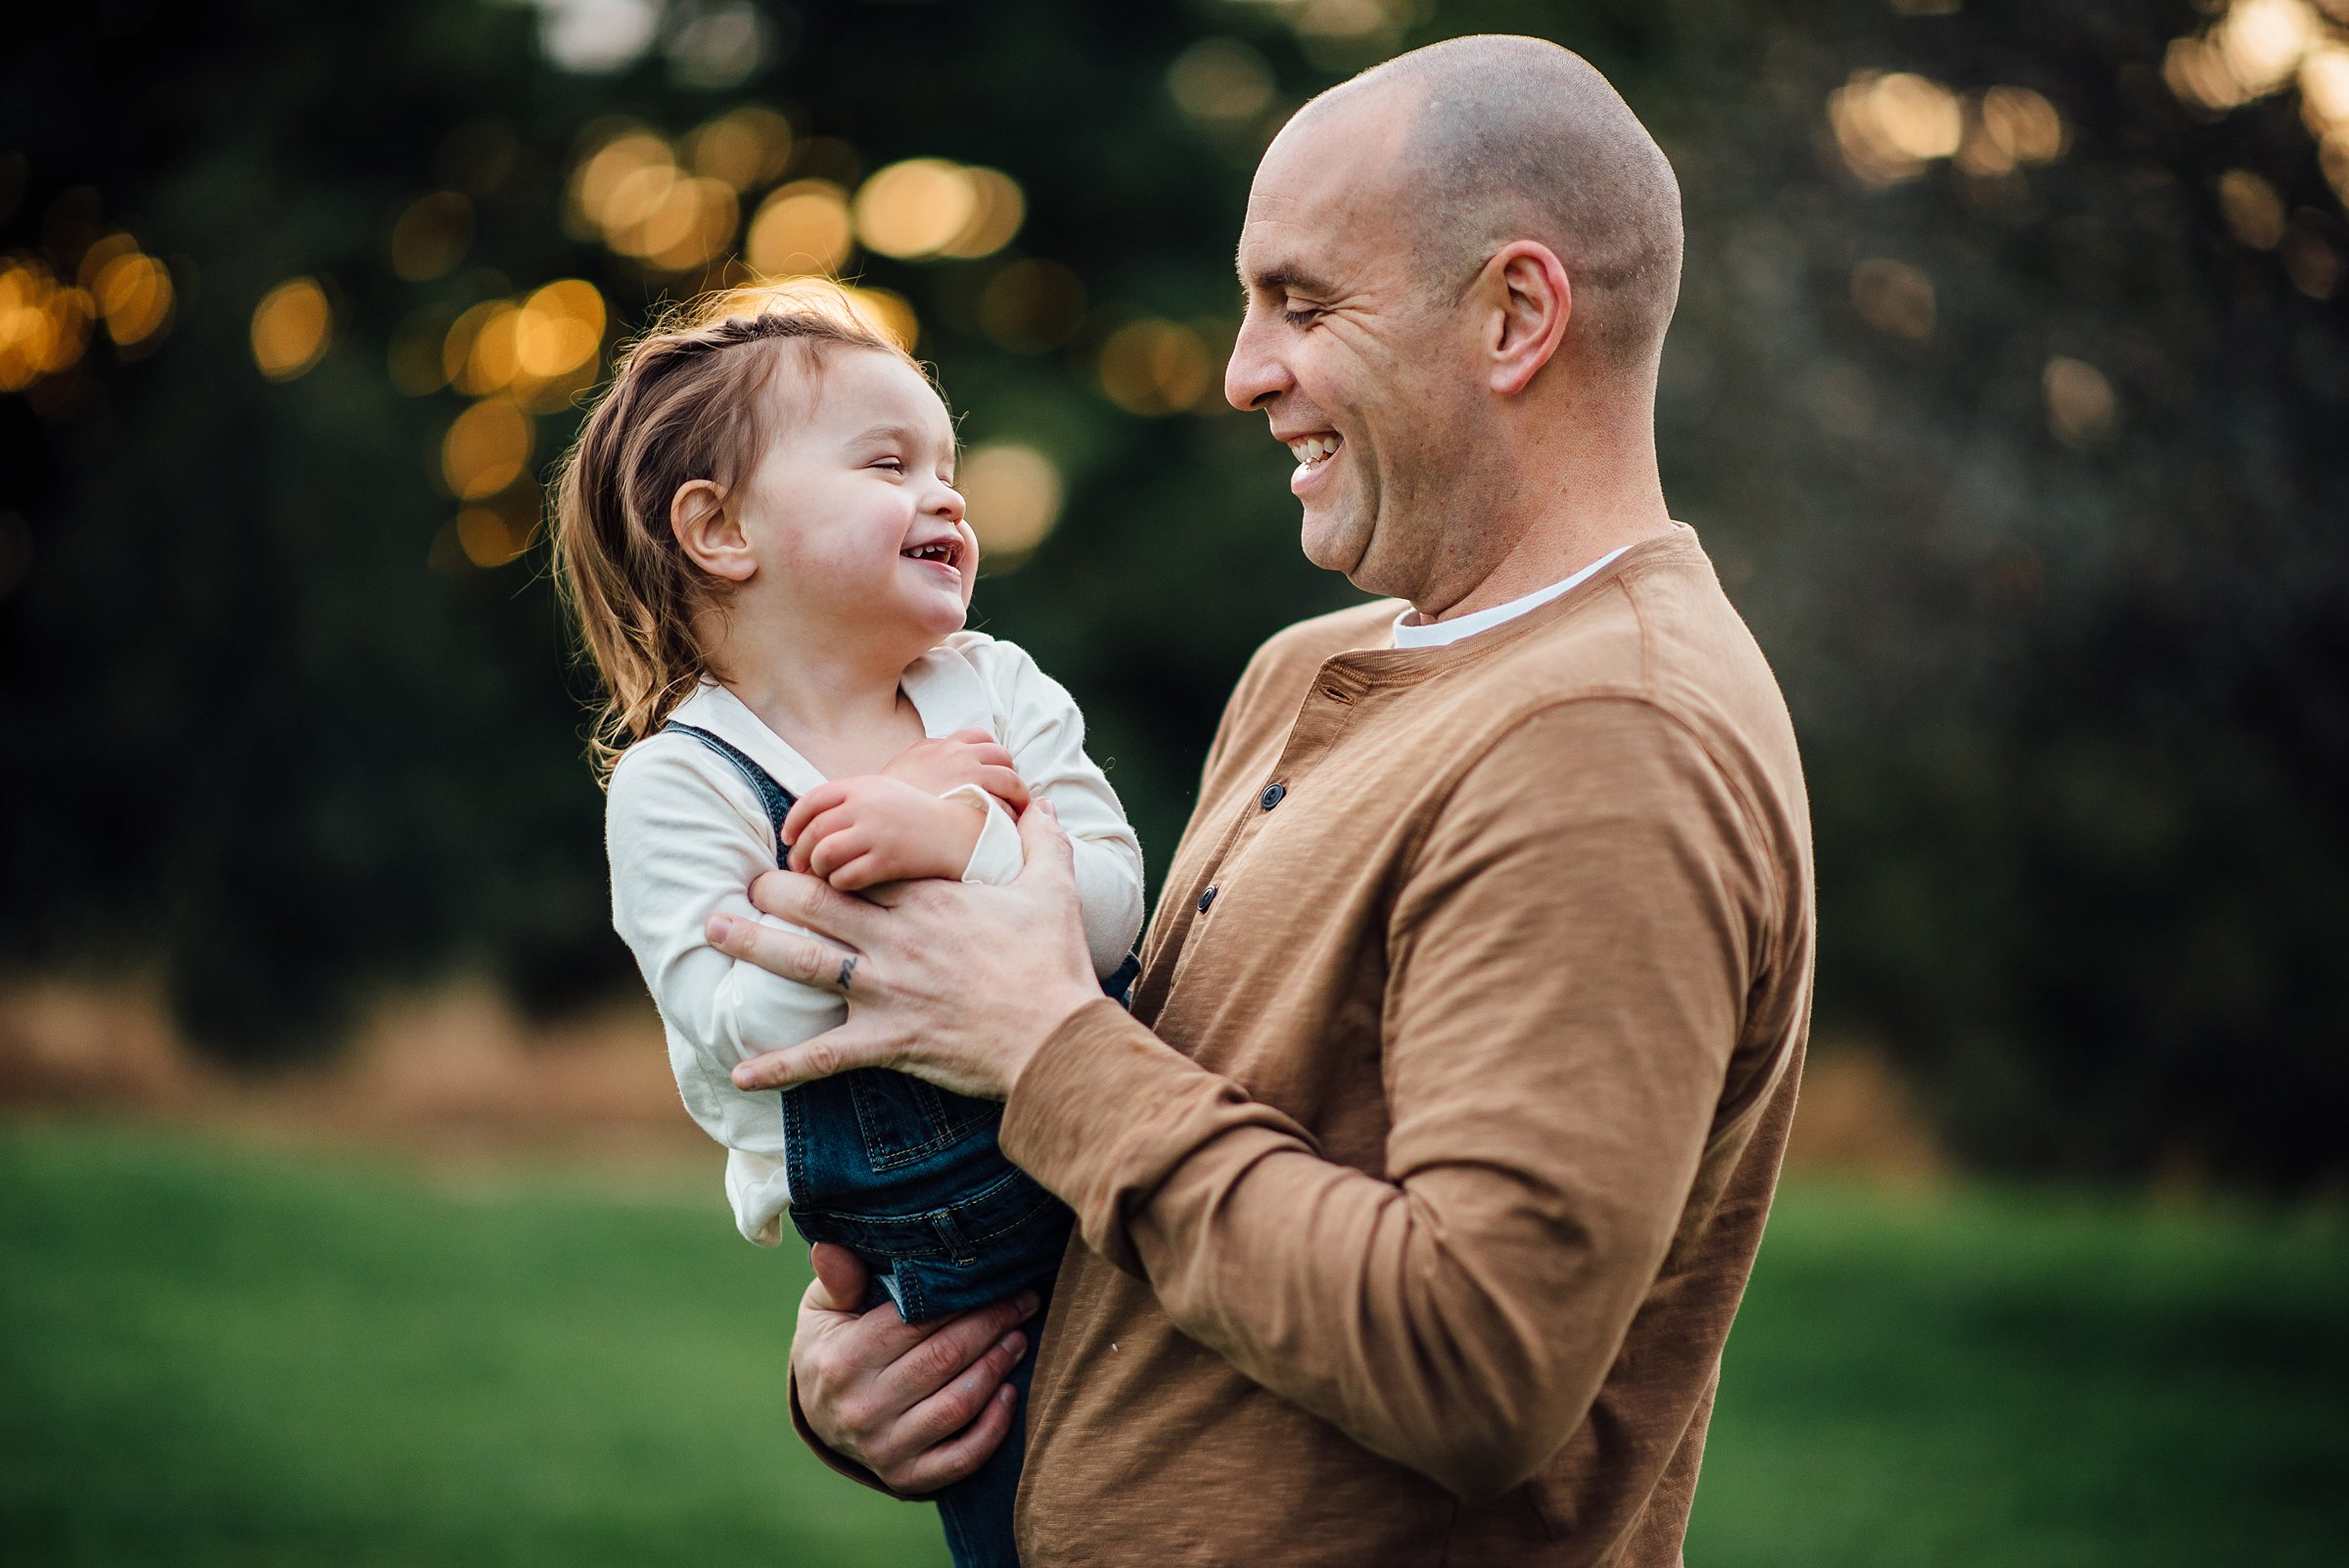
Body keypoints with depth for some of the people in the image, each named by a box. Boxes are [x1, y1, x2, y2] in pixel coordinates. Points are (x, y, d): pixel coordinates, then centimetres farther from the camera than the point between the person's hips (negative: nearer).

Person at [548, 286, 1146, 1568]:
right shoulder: (674, 786, -9)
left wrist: (956, 838, -27)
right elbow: (743, 1033, -18)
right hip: (934, 1280, -3)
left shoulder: (999, 692, 2)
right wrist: (869, 871, -23)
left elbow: (1111, 905, -10)